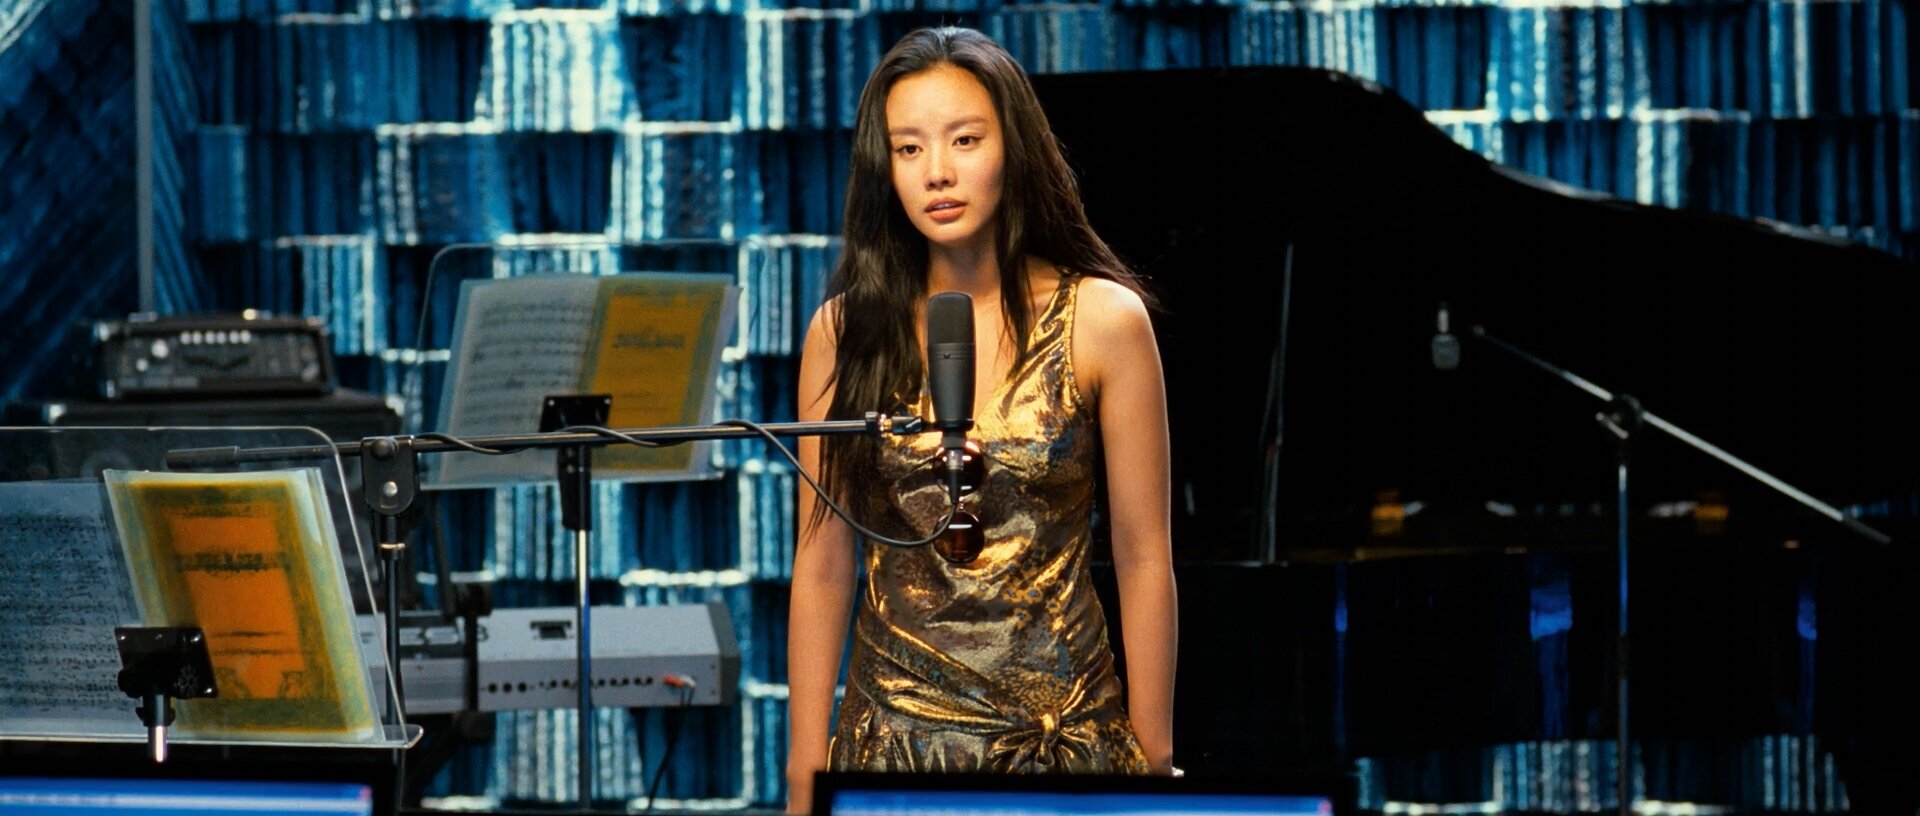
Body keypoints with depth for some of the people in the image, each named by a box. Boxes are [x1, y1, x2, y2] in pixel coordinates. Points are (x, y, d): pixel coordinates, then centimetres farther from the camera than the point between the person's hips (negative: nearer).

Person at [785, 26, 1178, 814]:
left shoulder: (1104, 320, -4)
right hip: (890, 743, 1)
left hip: (1067, 742, -1)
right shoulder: (845, 332, 1)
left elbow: (1144, 562, -2)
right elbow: (822, 568, 3)